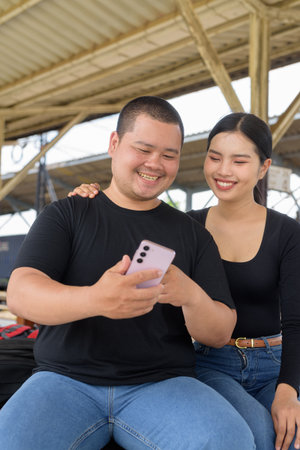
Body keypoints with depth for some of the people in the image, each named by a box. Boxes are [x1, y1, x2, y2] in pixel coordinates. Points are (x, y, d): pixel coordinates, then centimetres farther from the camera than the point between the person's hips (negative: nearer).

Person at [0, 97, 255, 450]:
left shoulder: (193, 234, 11)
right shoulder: (66, 216, 8)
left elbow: (220, 335, 7)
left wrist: (191, 296, -18)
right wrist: (93, 300, -30)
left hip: (163, 383, 1)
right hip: (67, 378, -1)